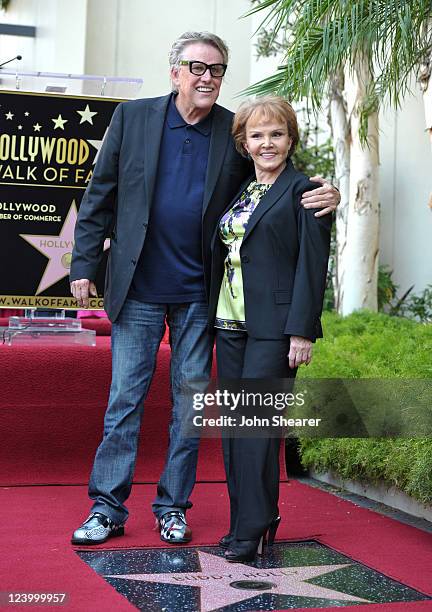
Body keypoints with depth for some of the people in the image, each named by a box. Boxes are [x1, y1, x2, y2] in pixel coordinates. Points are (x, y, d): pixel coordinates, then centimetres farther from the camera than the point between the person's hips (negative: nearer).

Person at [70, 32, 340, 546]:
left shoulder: (236, 133, 3)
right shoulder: (132, 117, 2)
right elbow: (100, 196, 4)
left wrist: (323, 196, -12)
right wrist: (84, 263, -1)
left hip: (199, 294, 1)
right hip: (138, 290, -1)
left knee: (190, 401, 8)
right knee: (124, 399, 3)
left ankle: (173, 506, 21)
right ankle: (107, 507, 13)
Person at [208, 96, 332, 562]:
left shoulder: (304, 191, -3)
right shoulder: (238, 192, 17)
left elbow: (312, 265, -9)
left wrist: (302, 331, -15)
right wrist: (214, 318, 11)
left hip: (273, 326, -7)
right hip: (230, 323, 7)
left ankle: (253, 530, 1)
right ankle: (244, 522, 18)